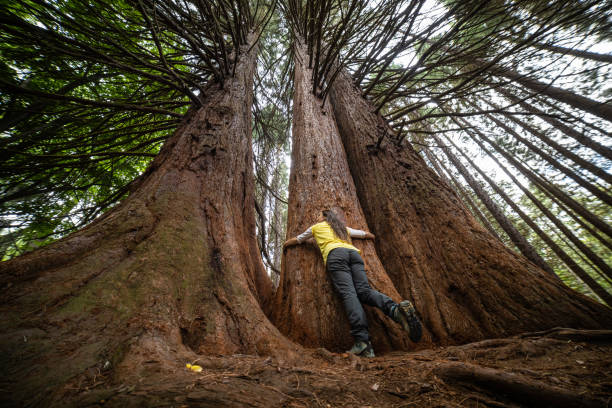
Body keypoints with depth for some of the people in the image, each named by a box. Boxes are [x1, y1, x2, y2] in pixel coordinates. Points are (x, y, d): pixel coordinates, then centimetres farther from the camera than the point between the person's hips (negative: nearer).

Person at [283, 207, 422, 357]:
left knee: (348, 294, -19)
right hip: (354, 252, 5)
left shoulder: (316, 227, 28)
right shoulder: (344, 228, 37)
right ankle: (396, 308, -34)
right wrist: (371, 236, 71)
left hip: (334, 254, -4)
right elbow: (366, 234, 47)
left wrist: (285, 245, 60)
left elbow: (297, 240, 40)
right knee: (364, 290, -8)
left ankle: (362, 341, -34)